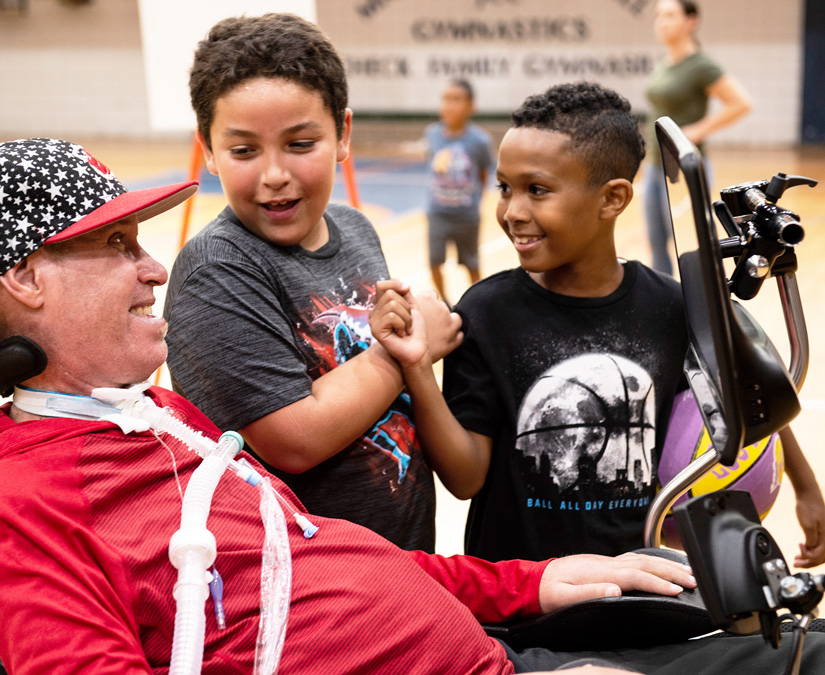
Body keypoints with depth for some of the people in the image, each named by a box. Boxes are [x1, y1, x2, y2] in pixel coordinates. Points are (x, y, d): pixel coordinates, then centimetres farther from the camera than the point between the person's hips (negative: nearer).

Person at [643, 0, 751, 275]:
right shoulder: (664, 65, 10)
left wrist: (699, 130, -15)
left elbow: (741, 103, -15)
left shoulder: (701, 65, -12)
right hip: (655, 167, 8)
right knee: (657, 245, 12)